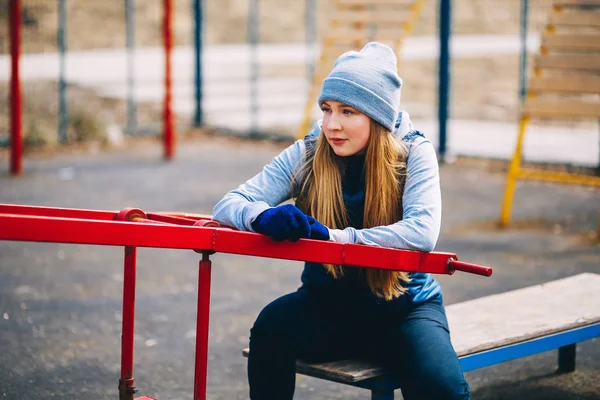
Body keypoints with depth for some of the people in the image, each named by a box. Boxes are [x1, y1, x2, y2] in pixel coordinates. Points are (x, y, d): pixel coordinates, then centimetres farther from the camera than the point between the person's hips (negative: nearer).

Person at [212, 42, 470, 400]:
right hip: (329, 303, 2)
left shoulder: (413, 153, -10)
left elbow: (423, 233, -26)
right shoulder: (308, 154, -5)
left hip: (403, 306, -2)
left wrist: (333, 236, -32)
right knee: (272, 327, -29)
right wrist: (265, 216, -32)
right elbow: (228, 205, -8)